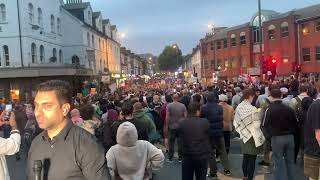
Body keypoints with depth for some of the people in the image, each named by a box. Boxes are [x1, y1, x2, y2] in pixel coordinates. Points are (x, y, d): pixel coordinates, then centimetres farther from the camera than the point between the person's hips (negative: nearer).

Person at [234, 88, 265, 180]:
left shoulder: (238, 107, -5)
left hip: (244, 136, 6)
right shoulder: (253, 109, -22)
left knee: (245, 157, 19)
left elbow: (236, 122, 3)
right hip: (252, 137, -6)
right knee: (252, 159, 5)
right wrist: (260, 137, -6)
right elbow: (256, 125, -18)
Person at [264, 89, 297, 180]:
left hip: (277, 138, -3)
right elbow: (295, 123, 5)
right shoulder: (289, 109, -3)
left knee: (278, 162, 5)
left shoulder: (270, 109, -12)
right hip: (290, 137, 4)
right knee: (290, 161, 15)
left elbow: (266, 124, -9)